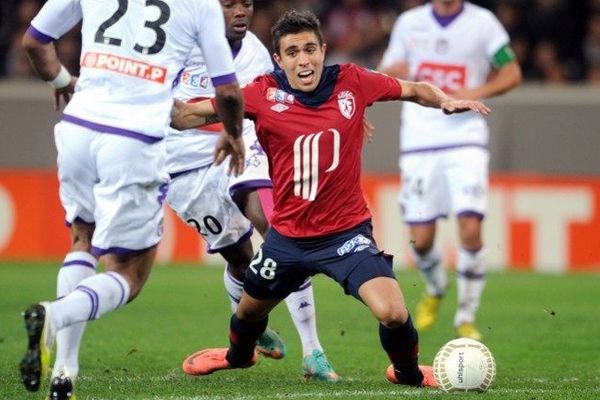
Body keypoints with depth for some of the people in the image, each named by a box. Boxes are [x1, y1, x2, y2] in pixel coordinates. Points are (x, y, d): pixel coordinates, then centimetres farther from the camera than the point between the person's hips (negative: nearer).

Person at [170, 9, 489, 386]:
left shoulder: (352, 82, -10)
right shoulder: (265, 94, -13)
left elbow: (414, 89, 4)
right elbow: (196, 114, -7)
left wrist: (445, 101, -15)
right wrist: (174, 114, -27)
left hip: (347, 231, -2)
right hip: (287, 236, 2)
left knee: (393, 313, -22)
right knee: (249, 310, 24)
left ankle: (407, 371, 13)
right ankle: (238, 355, 62)